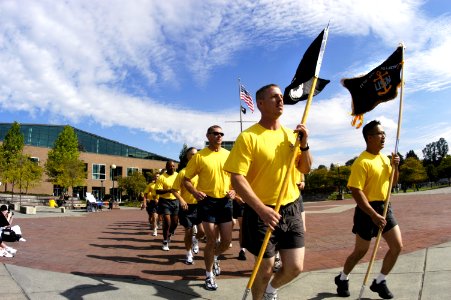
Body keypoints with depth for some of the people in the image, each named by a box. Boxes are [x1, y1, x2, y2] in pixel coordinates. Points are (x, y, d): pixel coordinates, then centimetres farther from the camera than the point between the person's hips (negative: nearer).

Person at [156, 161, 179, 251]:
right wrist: (168, 190, -28)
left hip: (176, 201, 4)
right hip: (165, 201, -4)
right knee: (167, 222, -8)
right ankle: (165, 242, 10)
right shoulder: (162, 177, -9)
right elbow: (158, 191, -12)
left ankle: (169, 235, 41)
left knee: (175, 222, 9)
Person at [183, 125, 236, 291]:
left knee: (227, 241, 6)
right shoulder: (199, 156, -5)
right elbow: (186, 180, -1)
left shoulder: (228, 155, 5)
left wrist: (234, 190, -4)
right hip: (207, 201, -3)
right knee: (211, 240, -2)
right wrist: (195, 192, -19)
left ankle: (214, 257, 41)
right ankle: (209, 275, 20)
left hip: (225, 201, 4)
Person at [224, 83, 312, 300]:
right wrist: (261, 209, -25)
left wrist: (304, 145, -5)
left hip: (291, 209, 5)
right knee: (265, 269, 8)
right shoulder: (248, 137, -12)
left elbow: (305, 169, 13)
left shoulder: (291, 135, 7)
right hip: (261, 212, -5)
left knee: (295, 267, 8)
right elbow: (237, 179, -17)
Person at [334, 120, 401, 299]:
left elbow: (393, 182, 20)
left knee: (397, 246, 3)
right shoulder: (362, 162, -18)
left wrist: (395, 167, 0)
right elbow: (356, 192, -23)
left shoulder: (384, 158, 9)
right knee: (361, 251, 5)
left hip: (385, 207, 7)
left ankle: (379, 282, 20)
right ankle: (342, 279, 29)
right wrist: (374, 214, -25)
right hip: (367, 210, -7)